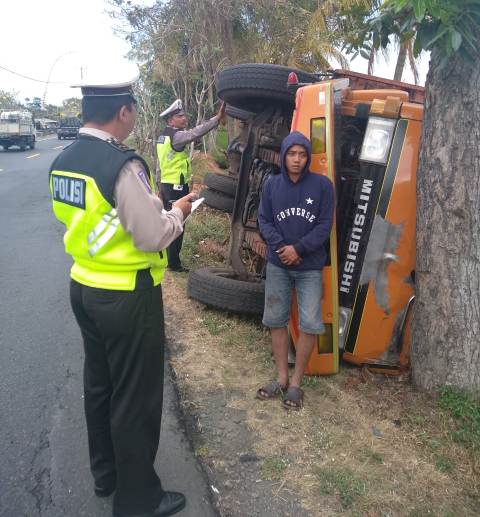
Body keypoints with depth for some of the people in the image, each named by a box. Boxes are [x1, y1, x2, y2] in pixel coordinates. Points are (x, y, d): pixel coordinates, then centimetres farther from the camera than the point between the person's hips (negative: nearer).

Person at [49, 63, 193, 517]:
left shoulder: (63, 160, 3)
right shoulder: (122, 165, -23)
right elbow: (154, 237, -22)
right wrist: (177, 212, -2)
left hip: (83, 287, 9)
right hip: (127, 296, -8)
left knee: (98, 383, 22)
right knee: (135, 398, 7)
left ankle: (104, 474, 42)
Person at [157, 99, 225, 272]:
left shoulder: (163, 137, 14)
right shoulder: (176, 136, -14)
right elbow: (195, 133, -32)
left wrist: (160, 188, 22)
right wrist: (217, 118, -37)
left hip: (166, 186, 10)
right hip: (177, 188, -10)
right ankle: (174, 264, 2)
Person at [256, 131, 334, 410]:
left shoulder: (322, 184, -5)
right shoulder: (272, 184, 2)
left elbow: (325, 225, -7)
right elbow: (264, 221, 1)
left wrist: (298, 249, -14)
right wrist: (281, 247, -13)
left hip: (310, 267, -2)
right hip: (277, 265, 3)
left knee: (310, 324, -3)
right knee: (277, 320, 9)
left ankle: (296, 383, 13)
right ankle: (282, 378, 24)